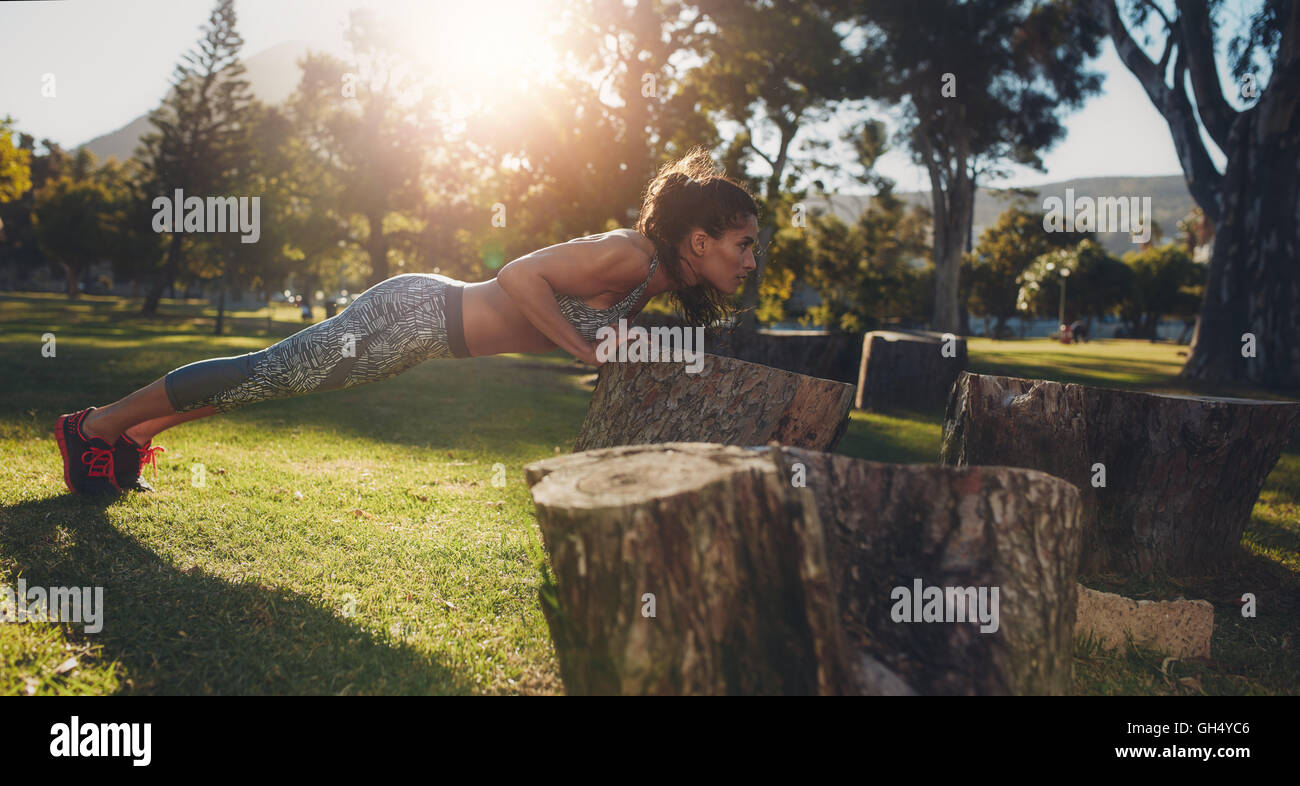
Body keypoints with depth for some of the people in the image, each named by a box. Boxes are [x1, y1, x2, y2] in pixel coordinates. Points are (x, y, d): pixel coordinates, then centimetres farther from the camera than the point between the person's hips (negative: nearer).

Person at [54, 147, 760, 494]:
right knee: (264, 374, 2)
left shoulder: (656, 277, 4)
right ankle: (96, 427, 19)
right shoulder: (628, 256, -24)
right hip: (416, 316, -8)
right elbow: (520, 275, -31)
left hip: (433, 319, 8)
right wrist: (588, 351, -26)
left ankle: (136, 436, 34)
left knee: (270, 377, 18)